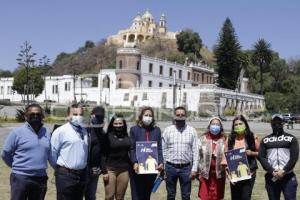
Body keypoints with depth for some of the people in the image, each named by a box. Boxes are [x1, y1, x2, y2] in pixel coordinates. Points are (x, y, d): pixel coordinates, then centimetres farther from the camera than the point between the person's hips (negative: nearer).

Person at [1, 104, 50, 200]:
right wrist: (17, 166, 7)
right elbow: (5, 153, -1)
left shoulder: (47, 133, 6)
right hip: (21, 178, -4)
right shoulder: (17, 132, -7)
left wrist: (39, 167, 10)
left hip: (41, 178, 5)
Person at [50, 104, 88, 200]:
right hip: (65, 175, -6)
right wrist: (60, 168, 2)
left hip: (82, 174, 6)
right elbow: (53, 153, -8)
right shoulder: (60, 131, -9)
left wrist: (82, 170, 9)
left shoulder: (84, 131, 8)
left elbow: (86, 151, 12)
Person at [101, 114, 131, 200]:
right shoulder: (108, 137, -4)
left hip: (124, 170, 3)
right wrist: (104, 171, -11)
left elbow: (130, 152, 12)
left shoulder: (127, 137, 8)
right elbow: (103, 155, -5)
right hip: (110, 169, -3)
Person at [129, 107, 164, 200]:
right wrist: (135, 163, -17)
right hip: (138, 168, -3)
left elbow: (159, 149, 7)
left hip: (152, 167, 3)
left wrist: (160, 163, -7)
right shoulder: (134, 129, 2)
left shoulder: (157, 130, 11)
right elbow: (132, 149, -3)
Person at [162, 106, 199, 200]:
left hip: (186, 167, 0)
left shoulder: (192, 131, 1)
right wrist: (162, 167, 0)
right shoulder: (167, 130, 0)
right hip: (170, 167, 0)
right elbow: (163, 150, 2)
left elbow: (195, 151, 0)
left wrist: (194, 168, -4)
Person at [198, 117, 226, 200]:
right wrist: (198, 171, -1)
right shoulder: (203, 139, -2)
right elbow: (198, 155, 1)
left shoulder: (224, 140, -1)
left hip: (219, 173, 1)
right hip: (205, 173, 0)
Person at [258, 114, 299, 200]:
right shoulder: (265, 140, 10)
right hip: (271, 177, 2)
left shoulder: (291, 138, 5)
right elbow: (261, 157, 2)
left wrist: (283, 171, -13)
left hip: (288, 177, -2)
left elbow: (294, 157, -3)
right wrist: (272, 171, -11)